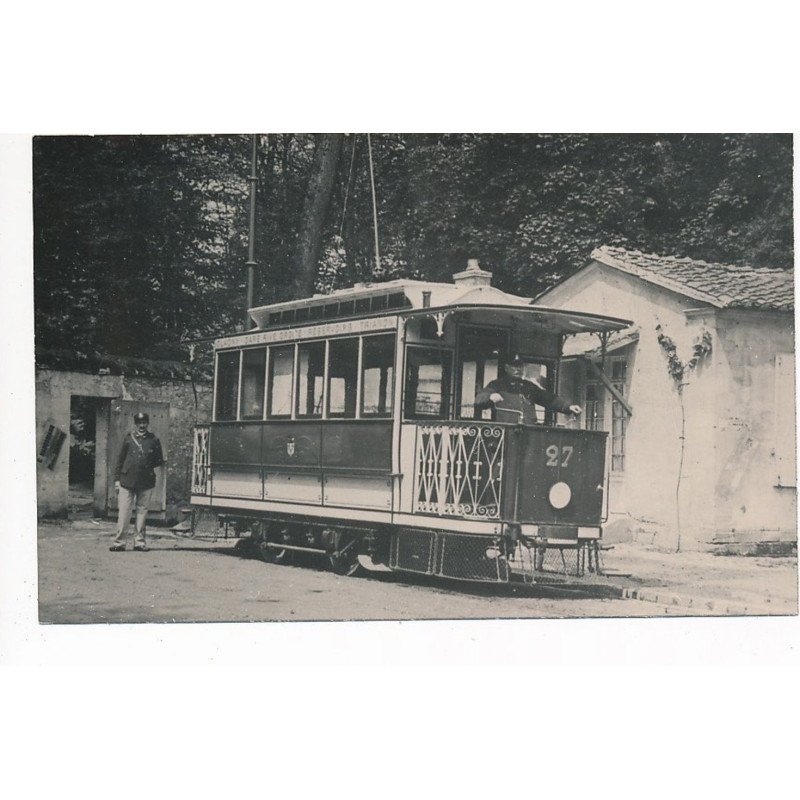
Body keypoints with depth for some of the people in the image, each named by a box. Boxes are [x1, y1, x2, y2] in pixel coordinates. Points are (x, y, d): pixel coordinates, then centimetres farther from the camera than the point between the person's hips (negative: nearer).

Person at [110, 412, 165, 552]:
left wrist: (155, 468, -1)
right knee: (124, 512, -3)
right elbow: (120, 459, 10)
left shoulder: (153, 440, 8)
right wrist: (117, 479, 5)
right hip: (127, 481, -1)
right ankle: (119, 541, 0)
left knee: (142, 511, 5)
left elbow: (159, 461, 17)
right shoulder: (128, 439, 8)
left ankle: (140, 541, 12)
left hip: (146, 483, 1)